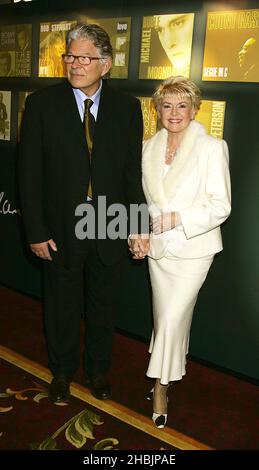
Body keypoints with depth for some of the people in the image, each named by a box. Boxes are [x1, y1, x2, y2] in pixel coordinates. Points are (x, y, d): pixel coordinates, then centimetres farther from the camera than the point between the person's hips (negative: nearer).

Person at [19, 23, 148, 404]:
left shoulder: (127, 108, -1)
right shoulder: (41, 104, -5)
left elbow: (134, 171, 0)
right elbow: (30, 175, -6)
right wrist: (36, 232, -10)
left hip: (109, 230, 1)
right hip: (61, 231, -1)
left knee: (103, 309, 17)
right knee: (62, 309, 17)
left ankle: (99, 370, 42)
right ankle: (62, 371, 42)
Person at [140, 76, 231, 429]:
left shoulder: (212, 148, -11)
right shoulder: (149, 148, 5)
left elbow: (221, 206, -12)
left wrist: (178, 219, -21)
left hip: (192, 249, -5)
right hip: (158, 246, 5)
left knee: (172, 318, -4)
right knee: (165, 317, 15)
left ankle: (160, 386, 18)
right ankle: (170, 374, 38)